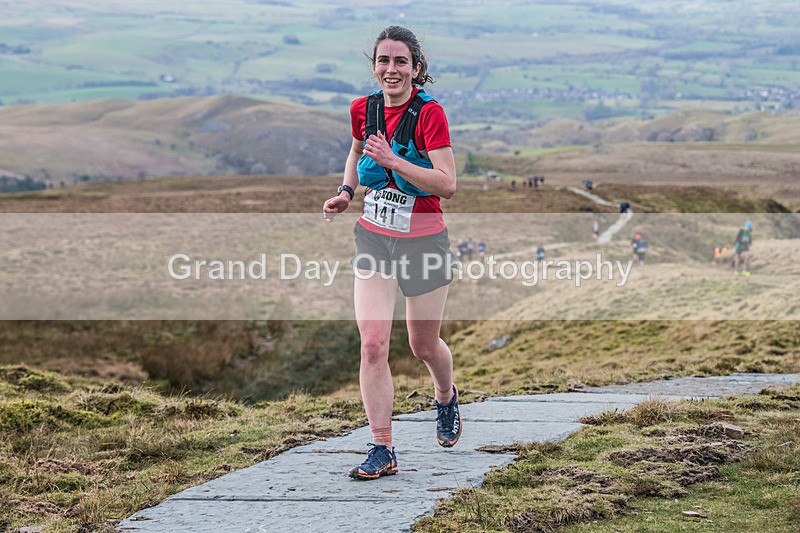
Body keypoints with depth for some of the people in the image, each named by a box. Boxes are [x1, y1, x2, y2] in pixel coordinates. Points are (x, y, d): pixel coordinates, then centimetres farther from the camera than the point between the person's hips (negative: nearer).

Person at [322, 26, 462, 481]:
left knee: (424, 345, 12)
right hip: (373, 237, 4)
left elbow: (448, 184, -23)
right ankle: (382, 450, -5)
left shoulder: (429, 113, -16)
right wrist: (347, 192, 7)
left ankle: (447, 398, 47)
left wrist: (391, 160, -29)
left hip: (423, 239, -3)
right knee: (372, 343, -10)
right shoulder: (363, 109, 0)